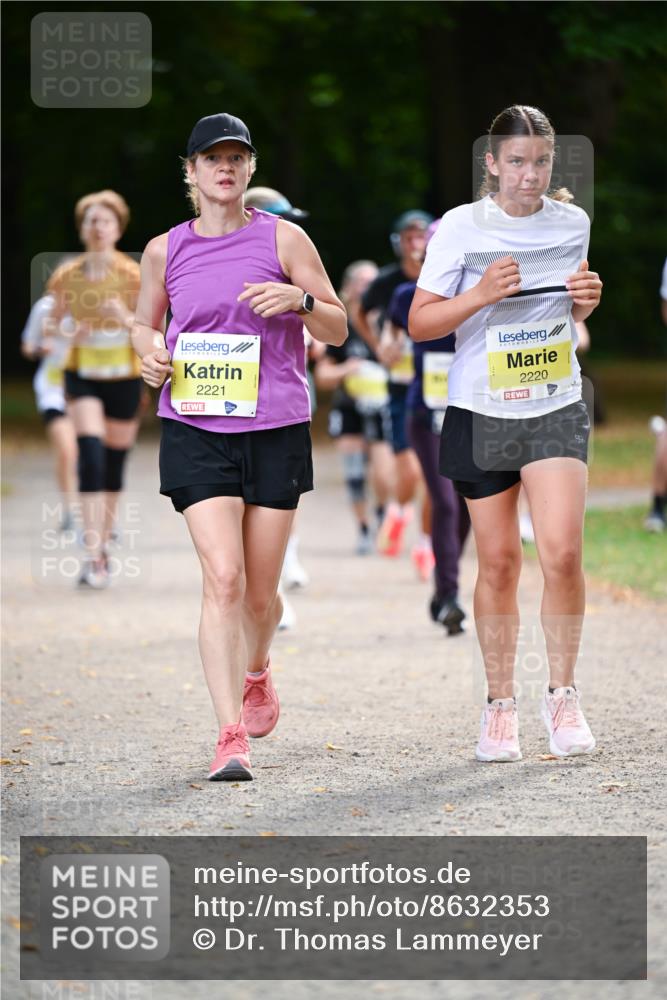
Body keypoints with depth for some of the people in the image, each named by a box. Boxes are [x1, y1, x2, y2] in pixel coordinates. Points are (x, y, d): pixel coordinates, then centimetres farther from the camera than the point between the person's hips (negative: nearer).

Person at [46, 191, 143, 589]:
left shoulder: (133, 276, -9)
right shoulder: (66, 276, -5)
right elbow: (55, 320, 9)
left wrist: (126, 319, -28)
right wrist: (70, 332, -13)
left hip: (125, 379, 1)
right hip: (83, 376, -1)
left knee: (114, 465, 9)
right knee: (91, 455, -19)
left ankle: (103, 545, 32)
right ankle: (94, 557, -22)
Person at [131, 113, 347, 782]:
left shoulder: (283, 239, 3)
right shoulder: (165, 251, 6)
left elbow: (337, 330, 6)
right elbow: (143, 323, 22)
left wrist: (299, 300, -15)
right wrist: (151, 353, -1)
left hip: (276, 431, 1)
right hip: (196, 431, 0)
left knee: (261, 592, 8)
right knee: (223, 577, -16)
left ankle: (256, 672, 43)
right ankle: (230, 735, -17)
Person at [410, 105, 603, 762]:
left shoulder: (572, 223, 4)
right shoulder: (460, 228, -6)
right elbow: (419, 323, -6)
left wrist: (585, 302, -3)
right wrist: (480, 295, -22)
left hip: (556, 410, 1)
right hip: (481, 412, -1)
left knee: (561, 553, -14)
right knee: (498, 563, 4)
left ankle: (561, 695, 2)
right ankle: (499, 704, 18)